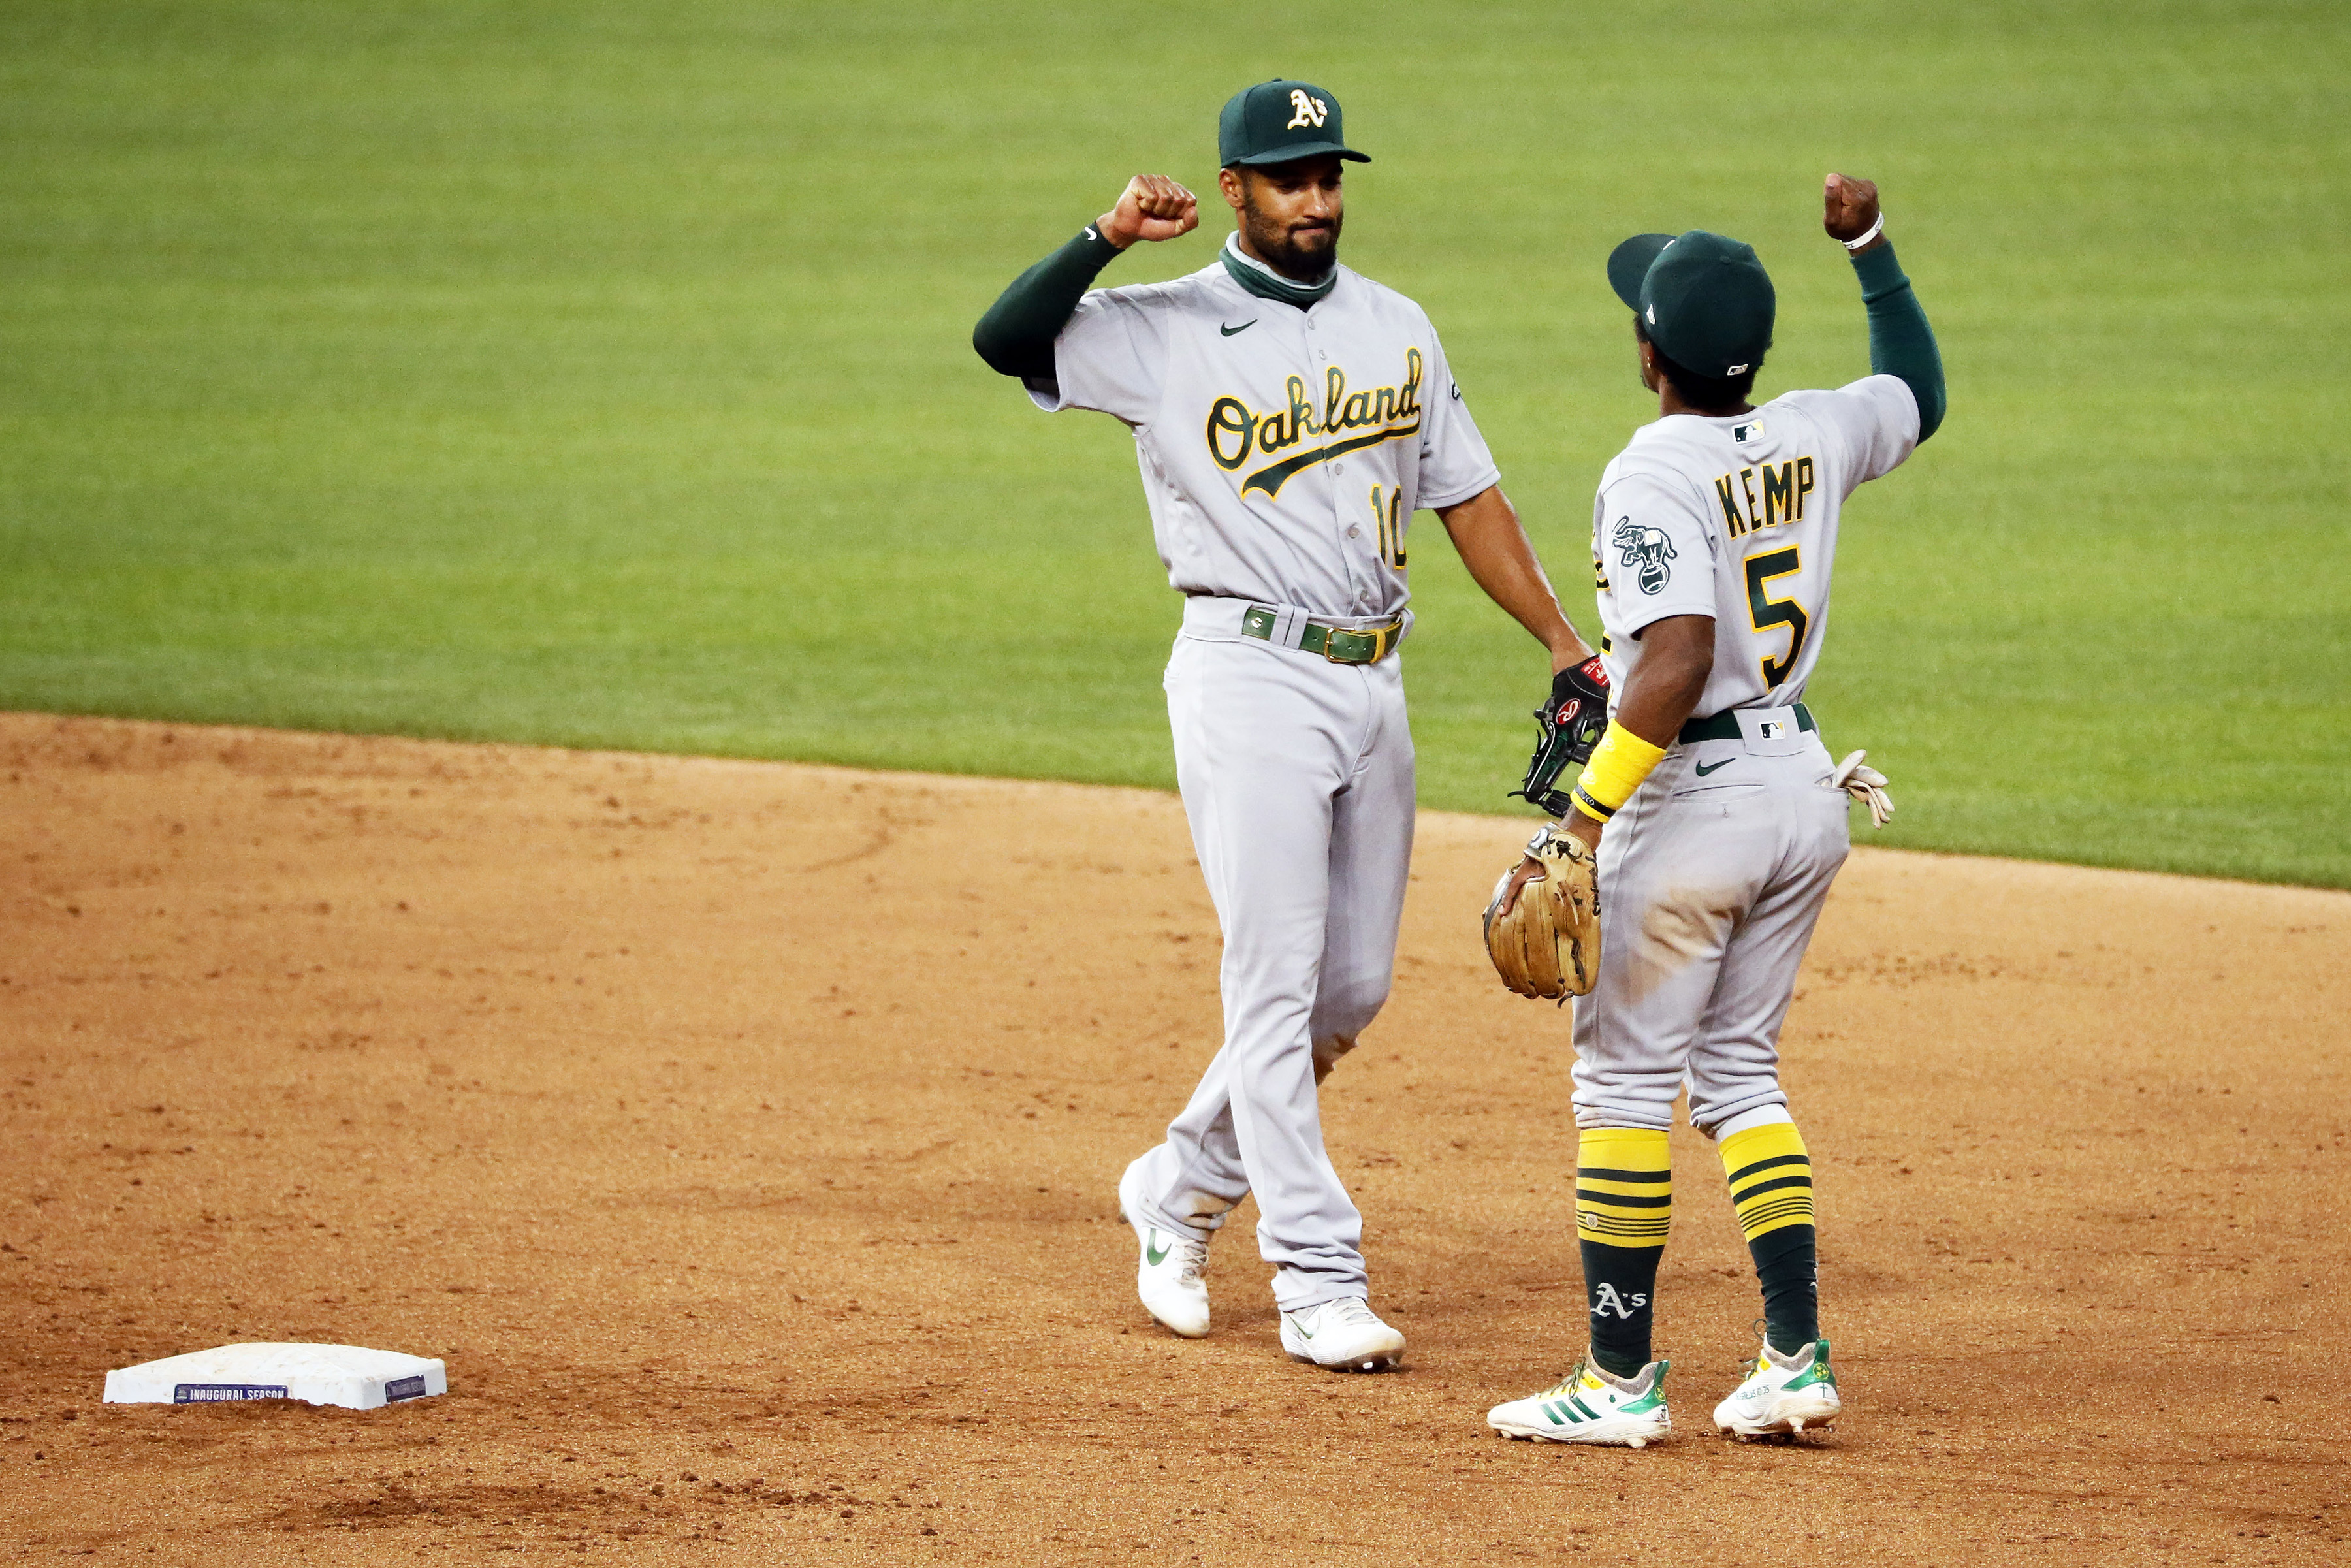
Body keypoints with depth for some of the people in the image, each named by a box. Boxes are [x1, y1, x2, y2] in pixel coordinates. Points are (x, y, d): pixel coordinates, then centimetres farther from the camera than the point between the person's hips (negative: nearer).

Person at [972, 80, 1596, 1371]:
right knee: (1276, 983, -8)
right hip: (1249, 676, -6)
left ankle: (1179, 1191, 29)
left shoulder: (1396, 329, 12)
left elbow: (1467, 496, 14)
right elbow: (1003, 340, -16)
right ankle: (1318, 1282, -8)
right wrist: (1107, 238, -26)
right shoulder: (1163, 331, -3)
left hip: (1374, 679, 6)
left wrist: (1566, 644, 7)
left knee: (1353, 990, 10)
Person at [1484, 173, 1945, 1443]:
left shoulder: (1651, 476, -17)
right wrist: (1870, 249, 31)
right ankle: (1795, 1355, 9)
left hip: (1697, 802, -8)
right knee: (1736, 1067, 17)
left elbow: (1673, 668, -28)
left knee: (1624, 1074, 2)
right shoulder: (1811, 437, 4)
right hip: (1807, 790, 8)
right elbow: (1920, 393, 27)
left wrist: (1584, 819, -24)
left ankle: (1622, 1379, 3)